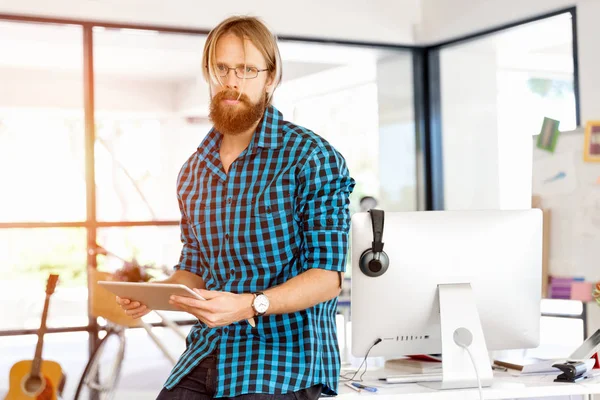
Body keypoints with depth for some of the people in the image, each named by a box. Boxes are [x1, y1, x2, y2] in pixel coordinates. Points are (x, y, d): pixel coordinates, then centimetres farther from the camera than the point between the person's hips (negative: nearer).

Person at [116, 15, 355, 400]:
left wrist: (250, 305, -24)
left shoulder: (313, 157, -8)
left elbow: (328, 276, -11)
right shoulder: (193, 171, 11)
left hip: (288, 351, -5)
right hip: (207, 351, 5)